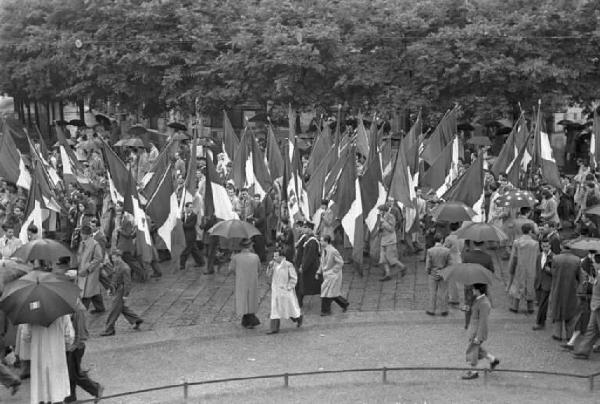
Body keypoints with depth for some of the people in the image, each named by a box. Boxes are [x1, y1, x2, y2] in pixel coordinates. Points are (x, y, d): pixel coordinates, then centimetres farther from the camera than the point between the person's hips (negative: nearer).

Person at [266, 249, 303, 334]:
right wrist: (270, 267, -9)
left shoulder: (288, 265, -14)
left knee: (291, 307, 10)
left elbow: (294, 278, -10)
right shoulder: (274, 264, 3)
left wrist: (289, 287, -14)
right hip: (276, 291, 5)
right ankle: (274, 328, 2)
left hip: (285, 291, -5)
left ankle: (299, 317, 39)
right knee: (275, 309, 1)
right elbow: (269, 274, 5)